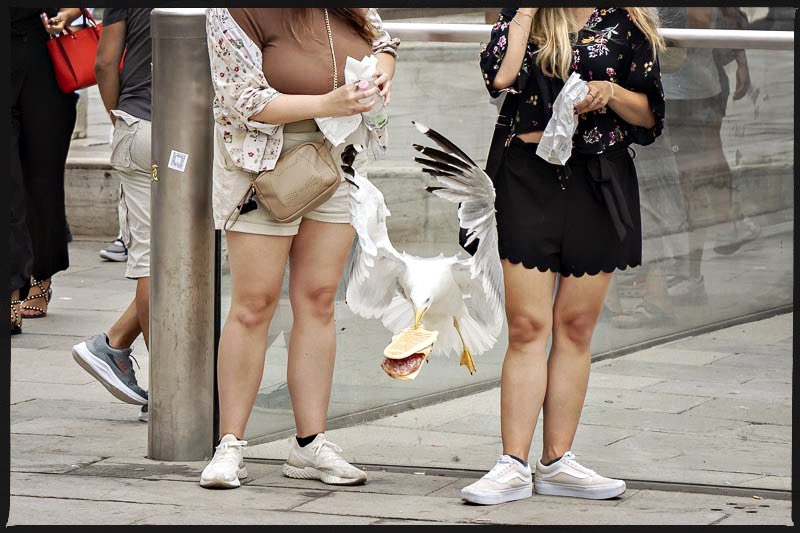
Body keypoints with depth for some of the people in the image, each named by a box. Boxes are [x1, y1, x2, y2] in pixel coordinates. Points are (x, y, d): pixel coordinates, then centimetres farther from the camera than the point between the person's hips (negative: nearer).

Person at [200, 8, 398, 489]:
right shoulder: (234, 13, -16)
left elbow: (382, 39, 18)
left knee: (319, 300, 6)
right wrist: (326, 105, -27)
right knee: (254, 303, -3)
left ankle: (311, 445, 11)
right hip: (266, 165, -5)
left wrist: (382, 72, -6)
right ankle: (230, 446, 5)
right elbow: (244, 100, -20)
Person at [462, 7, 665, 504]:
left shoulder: (625, 22, 6)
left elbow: (650, 114, 7)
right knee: (527, 325, -6)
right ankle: (514, 466, -5)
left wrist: (612, 93, -12)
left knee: (576, 327, 5)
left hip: (602, 184, 1)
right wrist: (527, 11, -9)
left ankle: (557, 462, 12)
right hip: (529, 178, -1)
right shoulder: (522, 15, 6)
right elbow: (499, 75, -14)